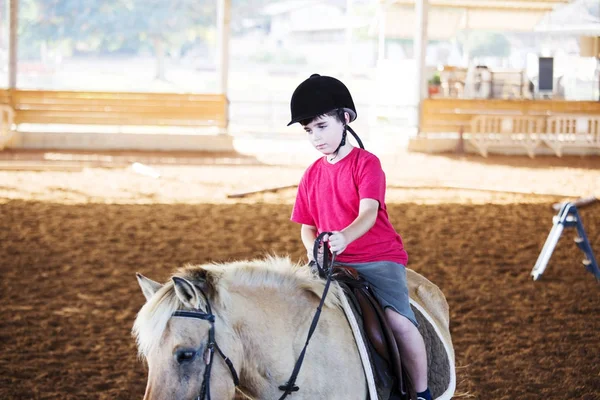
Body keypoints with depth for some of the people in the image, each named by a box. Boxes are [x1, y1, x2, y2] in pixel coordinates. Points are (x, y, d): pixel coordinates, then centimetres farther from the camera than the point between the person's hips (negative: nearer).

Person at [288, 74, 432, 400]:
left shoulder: (366, 163, -6)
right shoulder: (312, 175, 11)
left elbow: (368, 213, -20)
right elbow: (307, 226, 15)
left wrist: (344, 237, -41)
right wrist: (313, 248, -9)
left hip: (379, 257, -6)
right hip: (332, 263, 6)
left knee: (398, 320, -27)